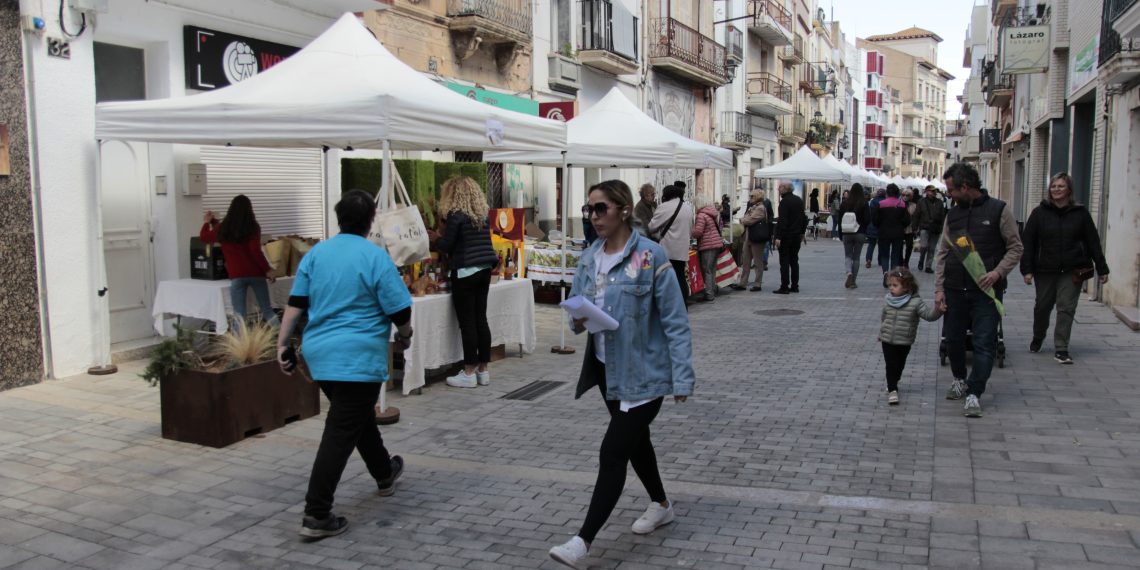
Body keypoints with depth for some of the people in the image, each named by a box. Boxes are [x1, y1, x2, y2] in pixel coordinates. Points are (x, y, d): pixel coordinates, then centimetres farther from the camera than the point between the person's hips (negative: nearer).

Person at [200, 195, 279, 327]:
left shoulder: (223, 228, 4)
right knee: (267, 310, 8)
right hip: (256, 273, 0)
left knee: (240, 315, 3)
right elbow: (256, 251, -10)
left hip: (237, 275, 0)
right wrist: (267, 269, -4)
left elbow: (204, 237, 22)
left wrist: (207, 222, 39)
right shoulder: (253, 227, -2)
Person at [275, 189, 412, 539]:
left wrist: (282, 344, 10)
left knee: (358, 415, 25)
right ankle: (316, 516, -4)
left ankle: (384, 474, 44)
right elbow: (400, 312, -9)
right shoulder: (375, 257, -9)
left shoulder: (316, 253, 7)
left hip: (320, 353, 7)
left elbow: (296, 304, 5)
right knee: (341, 434, -4)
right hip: (357, 358, -7)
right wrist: (404, 336, 11)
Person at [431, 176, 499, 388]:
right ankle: (483, 370, 15)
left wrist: (435, 238, 11)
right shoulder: (483, 214, 10)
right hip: (484, 269, 7)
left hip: (465, 272, -7)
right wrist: (442, 238, 24)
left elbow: (446, 245, -11)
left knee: (467, 322, -2)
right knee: (481, 319, 10)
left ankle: (469, 373, 3)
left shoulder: (456, 215, -11)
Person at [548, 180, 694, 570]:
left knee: (612, 452, -9)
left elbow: (675, 321, -15)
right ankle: (661, 505, 45)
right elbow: (576, 306, 11)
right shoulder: (589, 259, 4)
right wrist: (577, 321, -14)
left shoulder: (650, 256, -16)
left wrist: (682, 377, -18)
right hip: (606, 368, 7)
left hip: (643, 372, -7)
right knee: (634, 440, 22)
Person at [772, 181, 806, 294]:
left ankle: (784, 287, -4)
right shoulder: (799, 200, 11)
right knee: (794, 261, 14)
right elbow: (803, 218, 16)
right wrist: (802, 232, 22)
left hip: (786, 235, -8)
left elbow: (782, 221, -21)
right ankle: (795, 286, 16)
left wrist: (778, 237, -21)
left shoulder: (784, 202, -15)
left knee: (784, 261, -4)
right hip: (797, 235, 8)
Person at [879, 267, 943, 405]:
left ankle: (893, 383, 38)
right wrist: (881, 332, 18)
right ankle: (892, 390, 1)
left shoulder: (915, 302, -13)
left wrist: (937, 308, -36)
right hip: (887, 340, 1)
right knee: (891, 365, -4)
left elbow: (929, 314, -17)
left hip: (905, 342, -1)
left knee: (900, 365, 16)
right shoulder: (887, 299, -3)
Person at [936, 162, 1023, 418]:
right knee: (953, 339, 12)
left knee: (984, 343, -5)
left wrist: (998, 272, -17)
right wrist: (939, 288, 3)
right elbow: (942, 253, 10)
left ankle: (974, 393, -1)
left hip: (986, 290, -4)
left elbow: (1015, 248, -1)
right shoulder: (952, 214, 10)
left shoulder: (998, 210, -3)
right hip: (954, 289, 5)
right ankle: (960, 379, 34)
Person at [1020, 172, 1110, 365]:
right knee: (1042, 306, 10)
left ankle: (1061, 349, -1)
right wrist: (1027, 269, -7)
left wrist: (1102, 269, 5)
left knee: (1066, 308, -4)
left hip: (1072, 271, 0)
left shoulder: (1080, 213, 4)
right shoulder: (1039, 212, 2)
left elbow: (1093, 243, 7)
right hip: (1045, 270, 1)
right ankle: (1037, 338, 34)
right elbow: (1028, 242, 0)